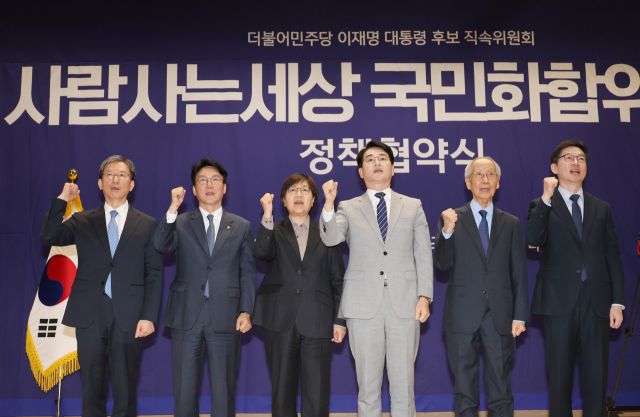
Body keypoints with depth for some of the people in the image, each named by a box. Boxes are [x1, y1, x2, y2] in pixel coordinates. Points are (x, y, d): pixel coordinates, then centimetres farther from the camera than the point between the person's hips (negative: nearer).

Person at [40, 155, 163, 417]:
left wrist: (149, 316, -6)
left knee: (126, 391, 6)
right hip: (90, 315, 1)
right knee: (92, 389, 9)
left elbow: (154, 275, 2)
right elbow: (48, 237, -5)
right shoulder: (82, 221, 10)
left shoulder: (147, 225, 5)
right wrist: (62, 201, -6)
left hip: (128, 317, -1)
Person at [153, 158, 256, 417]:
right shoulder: (180, 224, 8)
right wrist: (173, 209, -20)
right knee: (184, 389, 8)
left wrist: (246, 311, -5)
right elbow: (161, 246, -12)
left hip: (225, 317, 0)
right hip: (186, 316, 0)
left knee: (223, 390, 7)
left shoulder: (241, 227, 8)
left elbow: (247, 273, 5)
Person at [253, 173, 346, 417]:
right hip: (280, 322, 0)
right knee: (282, 390, 8)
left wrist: (339, 320, 2)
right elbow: (260, 253, -14)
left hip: (317, 323, 0)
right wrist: (267, 216, -25)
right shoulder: (274, 232, 9)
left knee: (317, 394, -1)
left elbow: (338, 280, 9)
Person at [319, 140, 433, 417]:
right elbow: (330, 238, -9)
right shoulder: (348, 208, 10)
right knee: (368, 384, 7)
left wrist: (424, 296, -3)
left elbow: (423, 254, 7)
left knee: (403, 383, 5)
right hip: (363, 305, 0)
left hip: (404, 303, 0)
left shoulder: (413, 206, 12)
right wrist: (329, 204, -24)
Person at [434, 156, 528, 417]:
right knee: (464, 389, 8)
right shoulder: (452, 219, 3)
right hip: (463, 316, -1)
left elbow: (519, 272, 8)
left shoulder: (511, 223, 9)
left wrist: (520, 315, 2)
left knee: (500, 387, 8)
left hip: (500, 316, 2)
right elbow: (442, 264, -7)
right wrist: (447, 231, -23)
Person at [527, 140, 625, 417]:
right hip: (559, 301, -2)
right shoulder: (542, 206, 5)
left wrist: (617, 301, 3)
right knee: (559, 373, 5)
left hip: (596, 301, 3)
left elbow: (613, 257, 9)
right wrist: (546, 198, -18)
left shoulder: (602, 208, 13)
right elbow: (532, 239, -15)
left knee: (596, 374, 6)